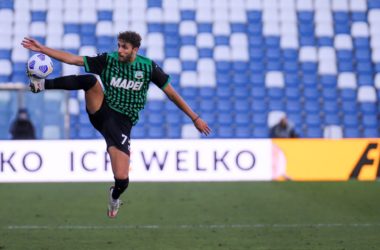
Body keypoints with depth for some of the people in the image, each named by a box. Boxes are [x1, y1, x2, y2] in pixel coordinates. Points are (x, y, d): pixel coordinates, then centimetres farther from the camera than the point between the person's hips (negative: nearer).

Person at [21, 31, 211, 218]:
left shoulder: (148, 67, -4)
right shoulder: (108, 60, -1)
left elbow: (171, 93, 2)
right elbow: (73, 59, -3)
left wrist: (195, 118, 2)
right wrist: (42, 49, -12)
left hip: (121, 123, -1)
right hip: (100, 111, 1)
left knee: (122, 179, -13)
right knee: (89, 79, -29)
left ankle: (114, 197, 26)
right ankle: (43, 84, -18)